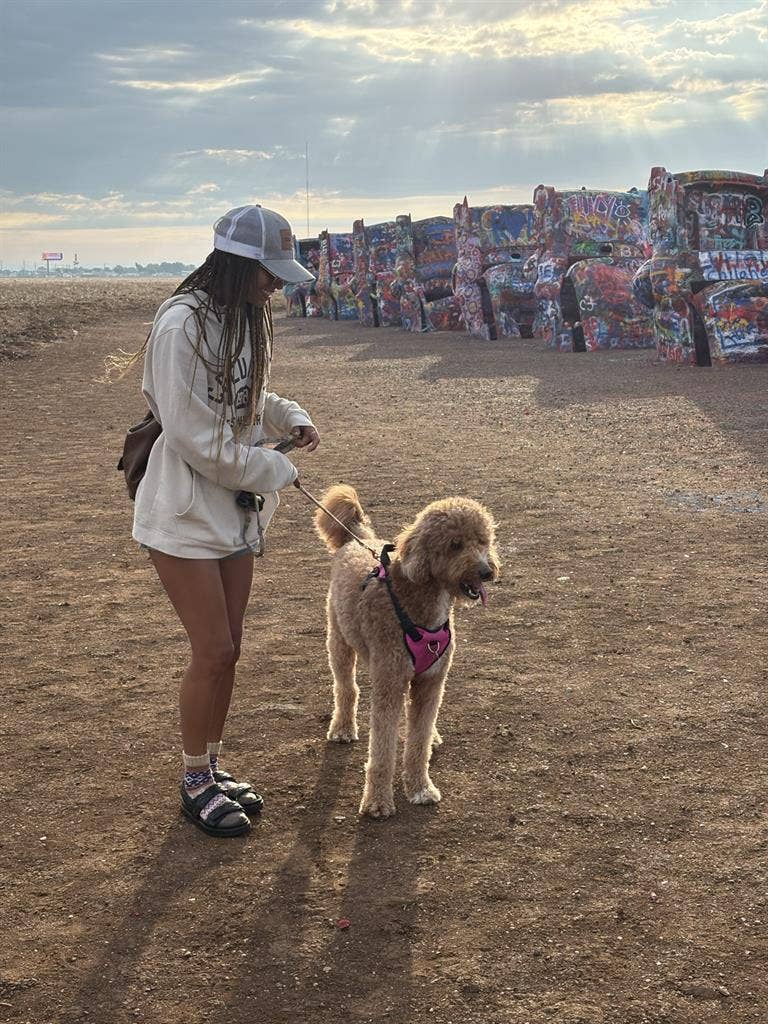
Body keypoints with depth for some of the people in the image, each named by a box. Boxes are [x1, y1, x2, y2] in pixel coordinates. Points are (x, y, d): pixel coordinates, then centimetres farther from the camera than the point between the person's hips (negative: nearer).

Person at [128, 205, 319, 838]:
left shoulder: (244, 320, 6)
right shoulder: (183, 324, -21)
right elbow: (197, 437, -22)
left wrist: (291, 417, 1)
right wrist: (275, 471, -13)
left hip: (237, 511, 8)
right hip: (185, 512, -8)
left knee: (226, 650, 13)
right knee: (214, 652, -4)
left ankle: (213, 767, 29)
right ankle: (196, 783, 15)